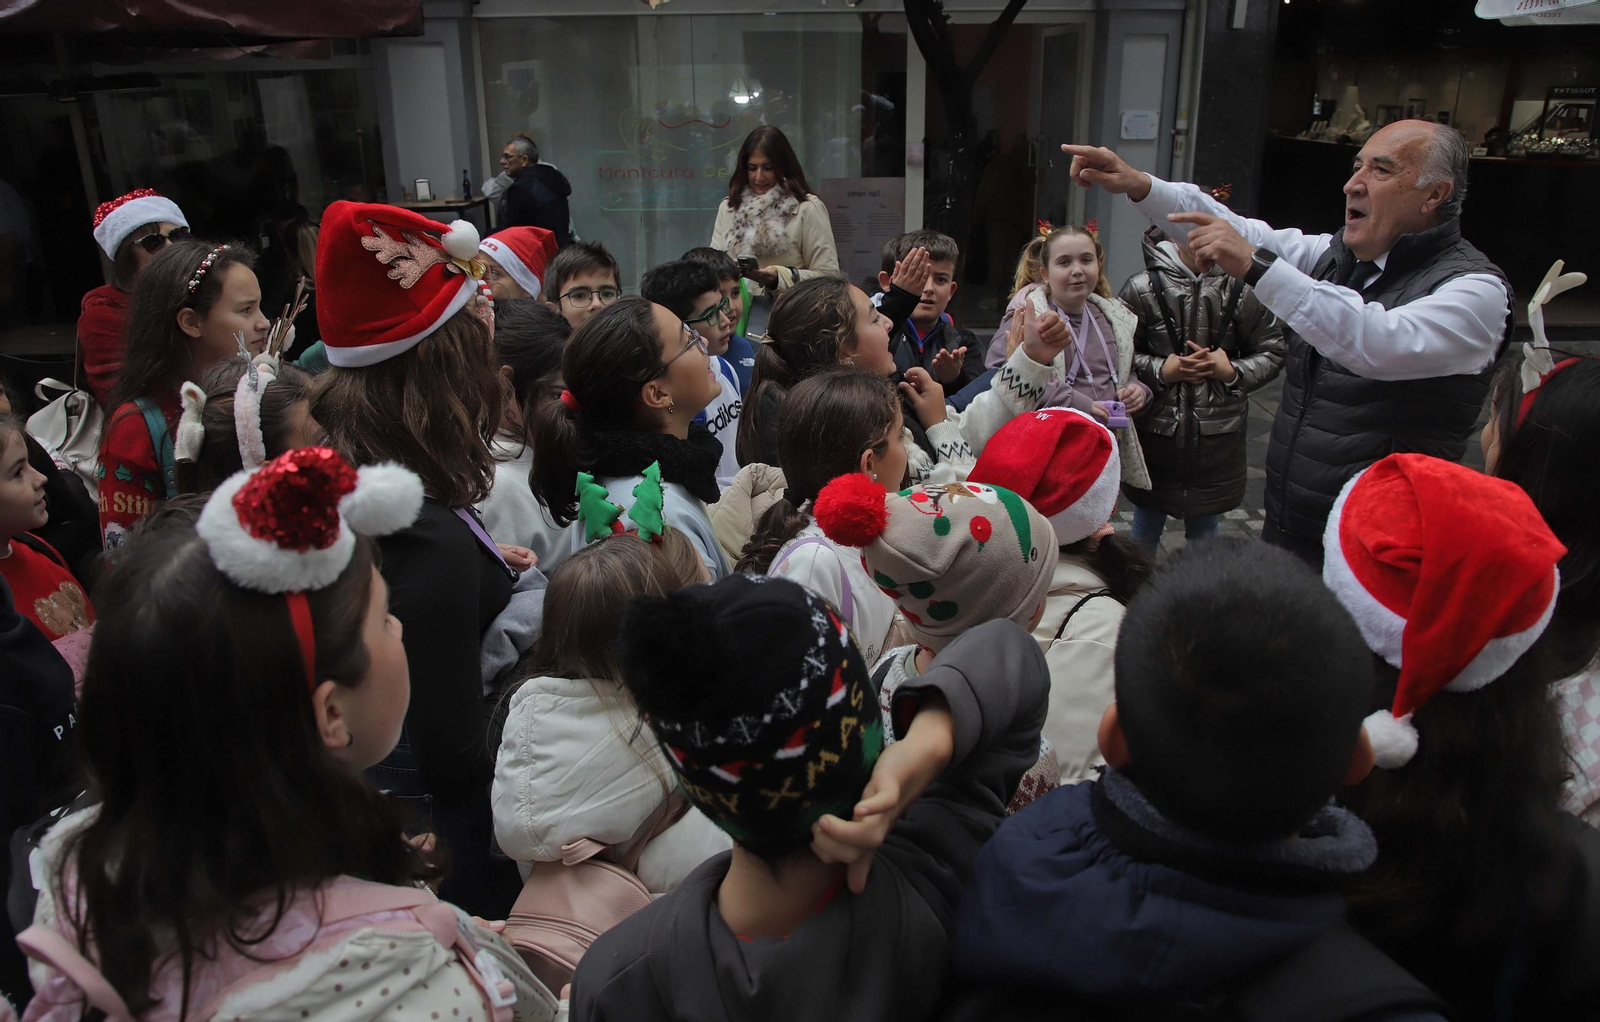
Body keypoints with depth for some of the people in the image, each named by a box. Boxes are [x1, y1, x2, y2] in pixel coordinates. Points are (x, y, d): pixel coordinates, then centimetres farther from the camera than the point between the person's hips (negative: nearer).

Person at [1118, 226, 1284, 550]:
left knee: (1204, 528, 17)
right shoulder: (1143, 287, -10)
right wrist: (1160, 369, -16)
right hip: (1155, 431, -1)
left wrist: (1232, 371, -13)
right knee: (1147, 522, 15)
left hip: (1217, 436, 1)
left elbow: (1272, 353, 4)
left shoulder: (1242, 289, -6)